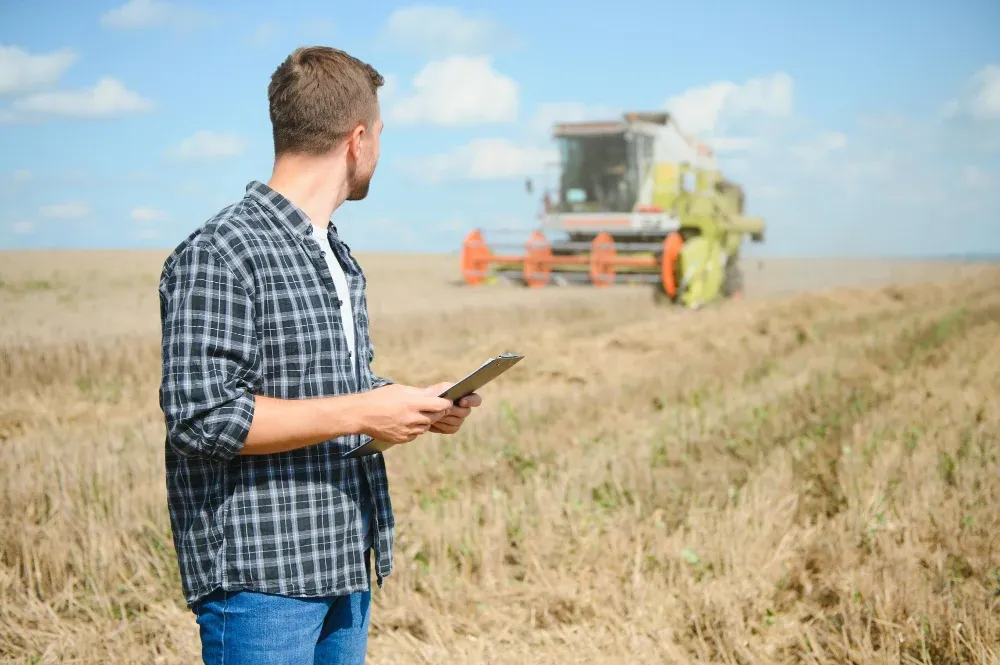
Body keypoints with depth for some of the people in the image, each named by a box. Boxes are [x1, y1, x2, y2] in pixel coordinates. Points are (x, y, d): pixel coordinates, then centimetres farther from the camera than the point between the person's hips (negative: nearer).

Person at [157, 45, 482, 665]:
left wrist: (416, 408, 5)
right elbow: (202, 416, -21)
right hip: (259, 577, -9)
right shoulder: (217, 254, -14)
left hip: (344, 568, 9)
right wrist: (363, 412, -20)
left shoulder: (340, 256, 16)